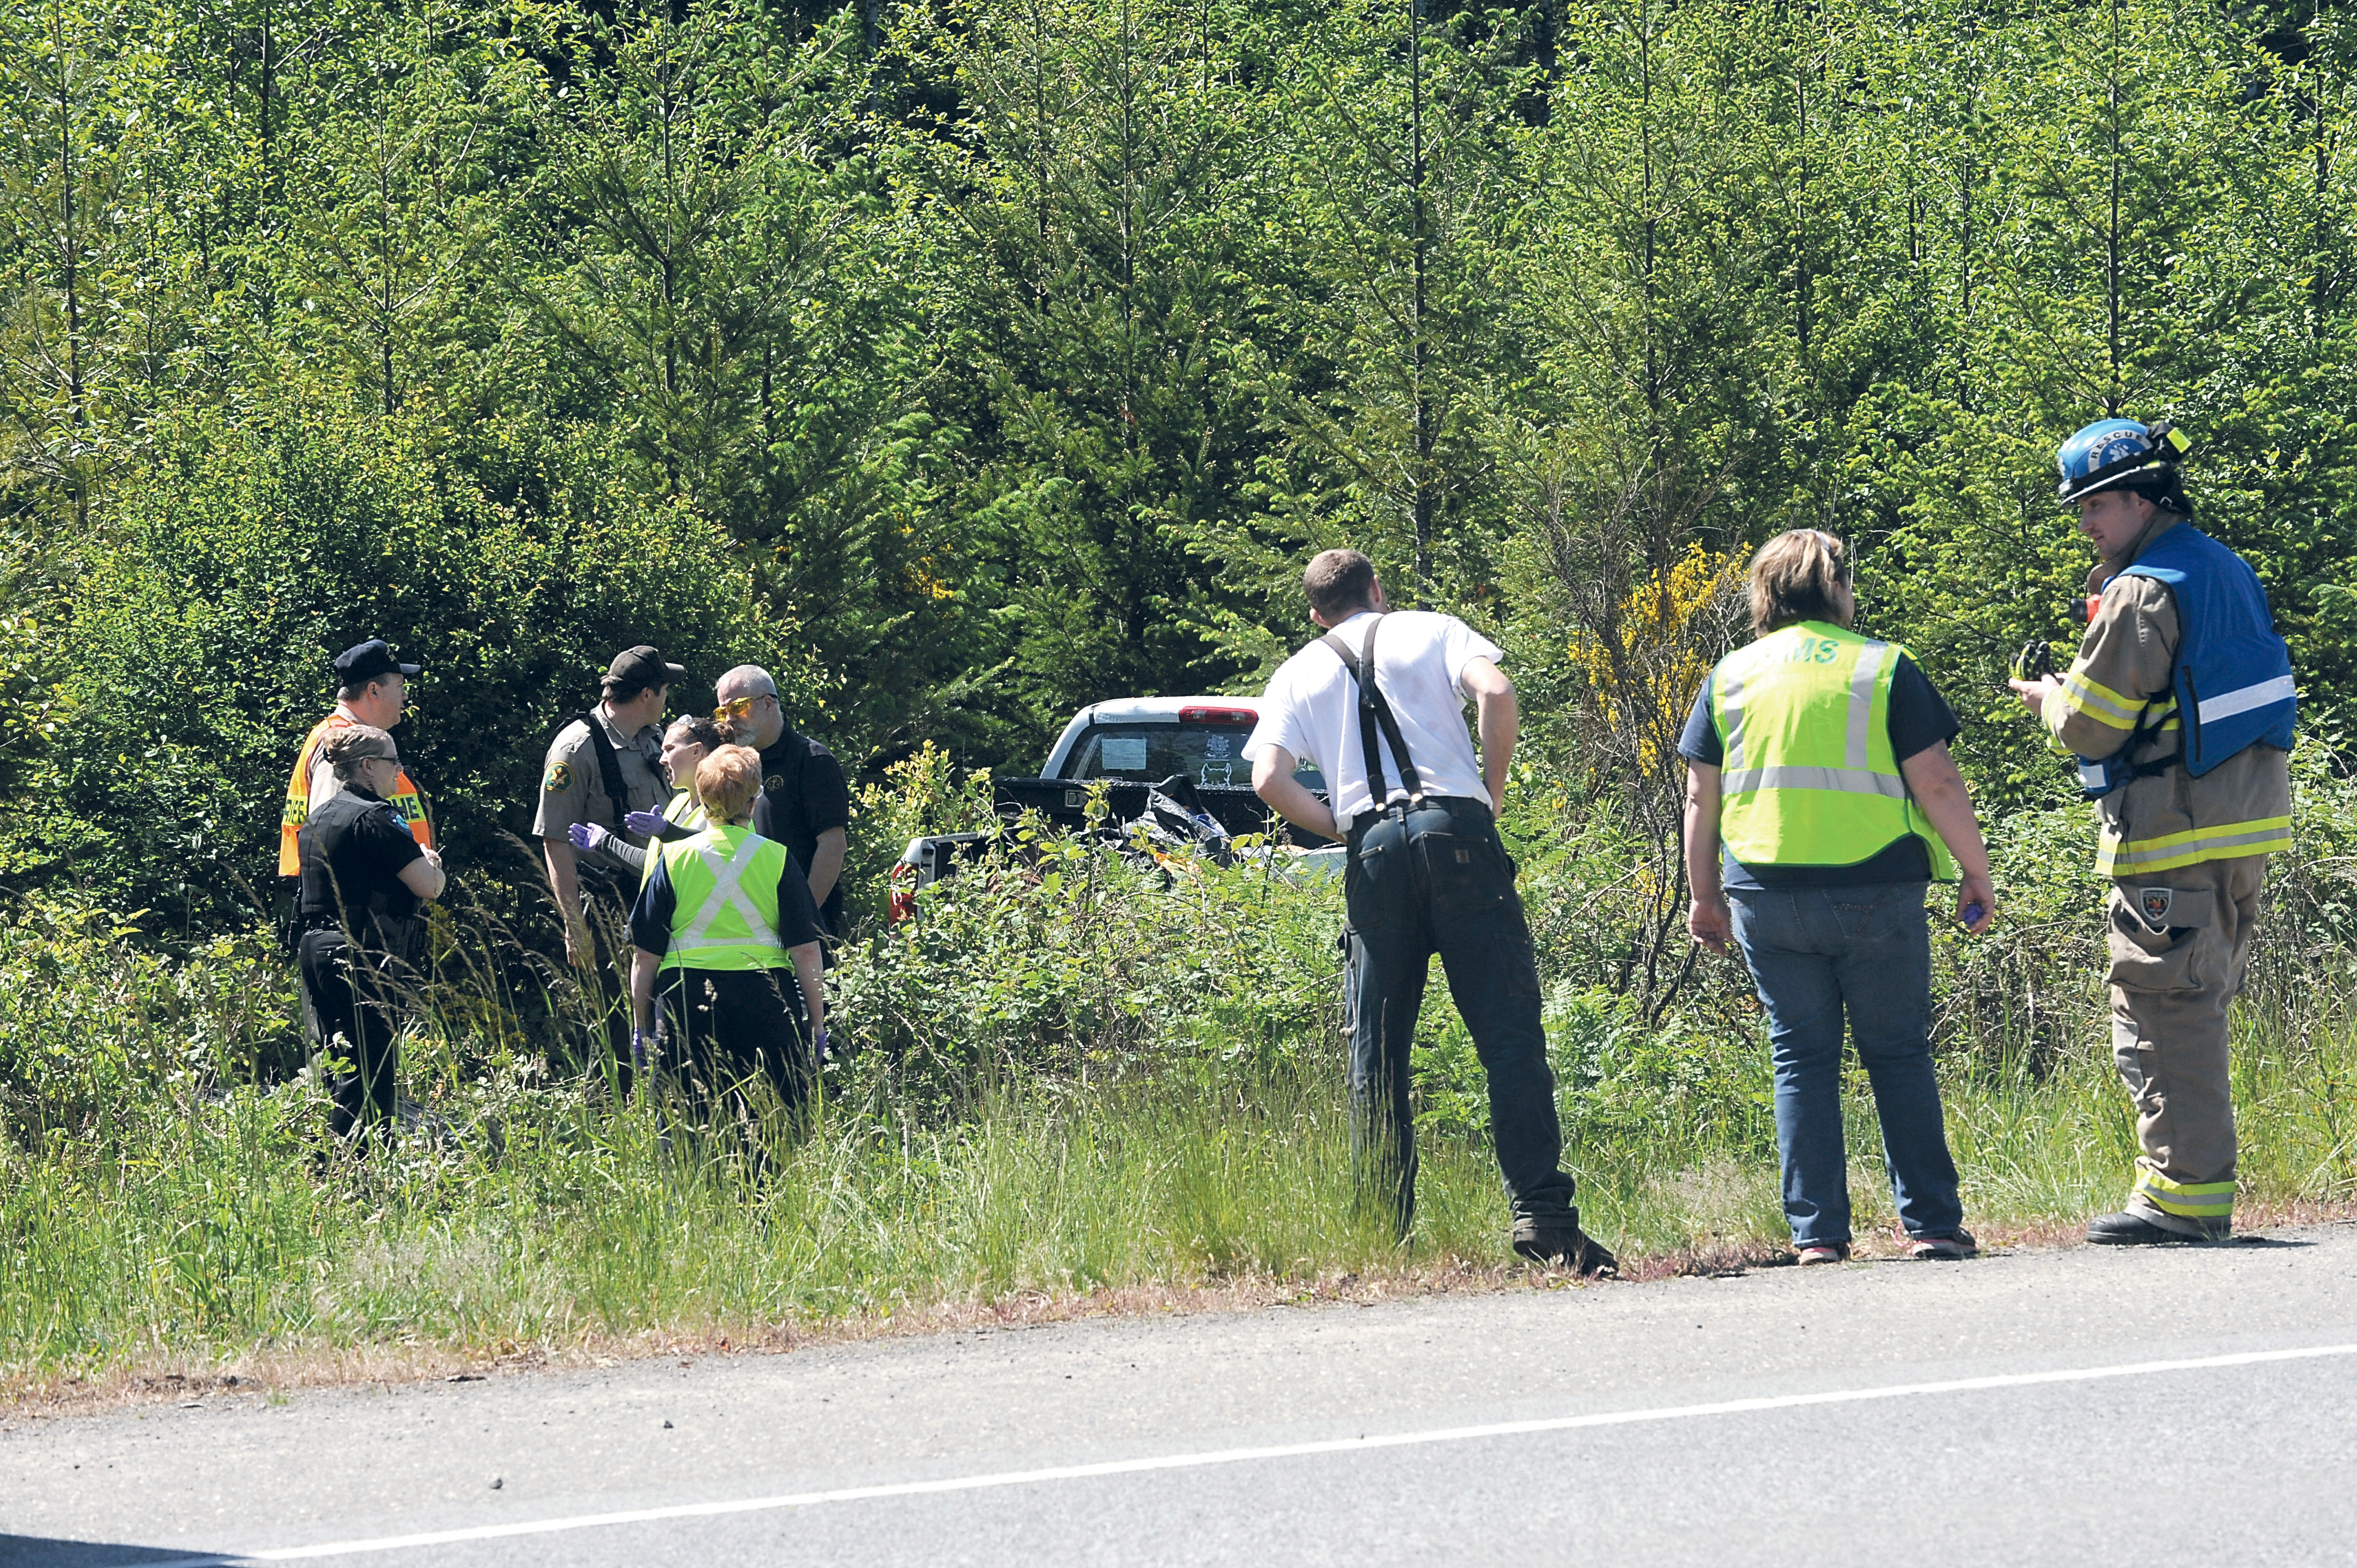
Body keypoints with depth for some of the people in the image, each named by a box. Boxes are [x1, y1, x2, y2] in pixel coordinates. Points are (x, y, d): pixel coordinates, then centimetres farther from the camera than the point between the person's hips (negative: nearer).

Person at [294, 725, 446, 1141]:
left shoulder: (318, 818, 15)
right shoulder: (373, 818, -13)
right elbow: (429, 887, -16)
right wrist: (429, 862, 7)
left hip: (315, 950, 9)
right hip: (363, 957, -9)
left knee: (344, 1063, 14)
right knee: (369, 1071, -8)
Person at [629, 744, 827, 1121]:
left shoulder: (673, 859, 3)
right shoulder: (777, 860, 2)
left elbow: (645, 955, 4)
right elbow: (806, 951, 1)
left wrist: (641, 1028, 14)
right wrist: (818, 1025, 9)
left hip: (687, 1002, 0)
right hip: (765, 1001, 0)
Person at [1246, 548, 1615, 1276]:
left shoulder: (1298, 675, 17)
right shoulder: (1430, 631, 13)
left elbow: (1269, 778, 2)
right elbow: (1495, 692, -6)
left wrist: (1343, 829, 14)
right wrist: (1491, 791, 5)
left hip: (1373, 849, 2)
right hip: (1455, 829, -2)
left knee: (1376, 1050, 7)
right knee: (1508, 1027, -4)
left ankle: (1385, 1234, 3)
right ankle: (1541, 1211, -14)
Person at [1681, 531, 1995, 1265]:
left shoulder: (1731, 675, 8)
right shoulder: (1884, 667, 0)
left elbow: (1702, 798, 10)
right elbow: (1936, 783, -4)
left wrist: (1705, 897, 20)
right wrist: (1977, 873, 7)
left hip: (1767, 897, 2)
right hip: (1876, 892, -2)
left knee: (1802, 1061, 8)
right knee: (1900, 1058, 7)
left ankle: (1816, 1233, 2)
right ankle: (1931, 1224, 4)